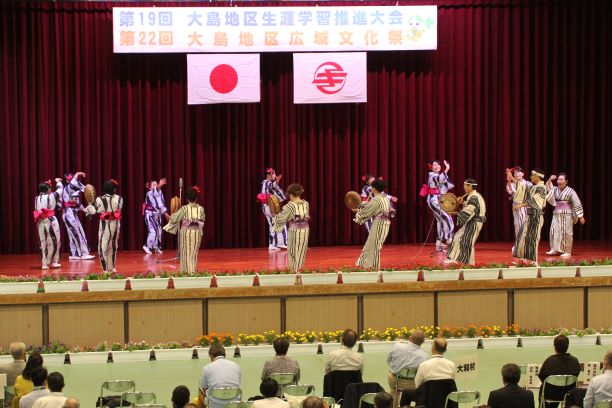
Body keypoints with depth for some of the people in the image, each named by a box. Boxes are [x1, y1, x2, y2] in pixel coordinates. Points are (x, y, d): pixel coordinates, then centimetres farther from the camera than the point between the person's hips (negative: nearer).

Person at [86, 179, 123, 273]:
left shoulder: (100, 199, -13)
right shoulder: (119, 198, -4)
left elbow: (92, 211, -11)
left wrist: (90, 205, 7)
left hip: (105, 225, -4)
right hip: (116, 224, 4)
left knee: (103, 247, 0)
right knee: (113, 246, 19)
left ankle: (105, 269, -8)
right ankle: (112, 267, 27)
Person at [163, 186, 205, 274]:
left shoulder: (184, 209, -13)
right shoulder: (201, 209, -6)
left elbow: (174, 218, -5)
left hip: (186, 232, -2)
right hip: (197, 232, 2)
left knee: (186, 252, 6)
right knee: (194, 253, 13)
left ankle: (187, 271, 4)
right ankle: (193, 270, 15)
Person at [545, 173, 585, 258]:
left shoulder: (570, 191, -6)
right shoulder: (555, 189, 10)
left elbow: (577, 204, -6)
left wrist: (581, 216, -8)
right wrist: (550, 180, -9)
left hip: (567, 215, -5)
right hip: (556, 215, 5)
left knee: (566, 233, -4)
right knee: (554, 231, 0)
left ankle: (567, 252, -1)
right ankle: (555, 249, 7)